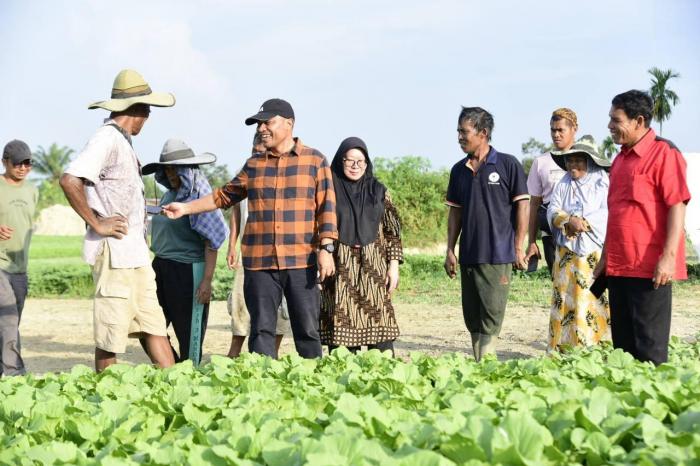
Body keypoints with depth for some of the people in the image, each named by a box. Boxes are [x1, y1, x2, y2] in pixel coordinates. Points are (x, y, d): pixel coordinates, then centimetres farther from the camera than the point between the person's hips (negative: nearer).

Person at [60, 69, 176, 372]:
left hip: (134, 253, 10)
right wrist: (97, 224, -19)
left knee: (153, 324, 11)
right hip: (114, 252, -10)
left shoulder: (121, 141, 17)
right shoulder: (107, 139, -13)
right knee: (111, 335, -3)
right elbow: (69, 180, -25)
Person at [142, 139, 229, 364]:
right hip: (161, 267, 8)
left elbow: (212, 241, -16)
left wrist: (207, 281, -21)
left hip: (188, 270, -8)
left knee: (189, 333, 0)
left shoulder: (199, 195, -11)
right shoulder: (169, 194, 12)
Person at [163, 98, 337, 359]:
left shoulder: (315, 161, 4)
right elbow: (224, 196, 20)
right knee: (261, 329, 3)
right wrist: (185, 208, 13)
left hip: (301, 261, -3)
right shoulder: (253, 165, 14)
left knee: (307, 330, 0)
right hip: (259, 261, 3)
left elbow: (326, 208, 0)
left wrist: (326, 248, -8)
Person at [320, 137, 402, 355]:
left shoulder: (378, 191, 11)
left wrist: (394, 264, 2)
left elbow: (393, 231, 11)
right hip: (340, 269, -1)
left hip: (374, 270, 2)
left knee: (380, 328, -4)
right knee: (342, 328, -4)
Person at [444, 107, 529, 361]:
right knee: (472, 319, 10)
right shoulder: (459, 170, 11)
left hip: (497, 255, -6)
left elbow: (522, 206, -3)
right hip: (468, 255, 6)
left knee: (490, 319, -8)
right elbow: (455, 211, 15)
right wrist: (450, 250, 9)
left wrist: (519, 247, -6)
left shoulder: (507, 164, -4)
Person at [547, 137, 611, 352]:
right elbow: (553, 211, 6)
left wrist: (582, 222, -14)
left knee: (596, 296, -8)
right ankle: (562, 346, 7)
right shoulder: (563, 185, 15)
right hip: (567, 252, 4)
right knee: (564, 297, 2)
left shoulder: (602, 182, 0)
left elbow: (607, 213, -10)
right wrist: (569, 220, -12)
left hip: (595, 252, -4)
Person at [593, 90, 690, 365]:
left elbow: (677, 206, -13)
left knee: (649, 347, -3)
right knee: (623, 343, 11)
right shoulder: (620, 159, 16)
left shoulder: (664, 153, -8)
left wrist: (669, 257, -20)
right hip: (619, 266, 8)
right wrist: (605, 258, 20)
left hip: (650, 267, -8)